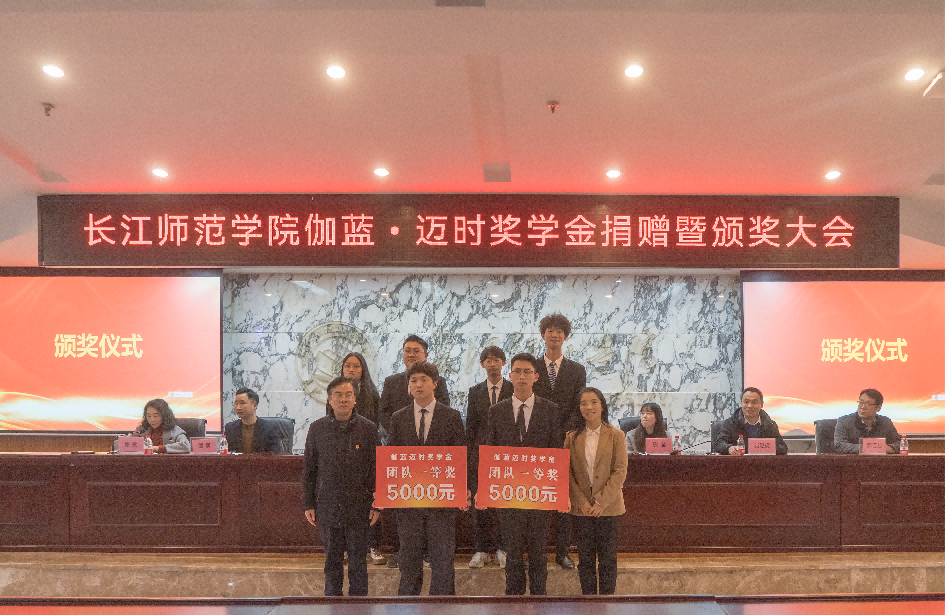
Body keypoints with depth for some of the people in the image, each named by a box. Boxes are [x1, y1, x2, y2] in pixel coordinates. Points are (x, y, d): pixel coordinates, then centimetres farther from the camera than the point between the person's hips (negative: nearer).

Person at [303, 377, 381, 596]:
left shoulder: (368, 429, -1)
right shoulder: (317, 429, 3)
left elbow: (376, 469, 1)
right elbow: (309, 469, 8)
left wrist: (377, 504, -2)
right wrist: (309, 504, 5)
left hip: (359, 507, -1)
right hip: (327, 506, 1)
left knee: (357, 560, 5)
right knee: (332, 559, 11)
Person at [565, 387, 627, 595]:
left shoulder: (616, 435, -1)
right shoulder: (572, 437, 5)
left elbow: (620, 472, -6)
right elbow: (568, 472, 3)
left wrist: (601, 501, -13)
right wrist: (581, 501, -9)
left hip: (608, 506, -2)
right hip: (581, 507, 2)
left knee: (607, 557, 4)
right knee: (585, 557, 7)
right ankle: (587, 596, 19)